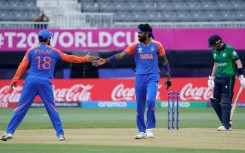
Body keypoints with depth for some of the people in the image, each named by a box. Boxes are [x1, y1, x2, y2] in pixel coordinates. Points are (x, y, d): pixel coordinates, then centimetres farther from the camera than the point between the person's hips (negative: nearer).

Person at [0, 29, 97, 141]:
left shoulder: (31, 50, 5)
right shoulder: (54, 51, 7)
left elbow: (22, 66, 2)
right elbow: (69, 58, 13)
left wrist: (15, 80, 3)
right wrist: (86, 59, 23)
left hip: (31, 81, 0)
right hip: (45, 83, 0)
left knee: (21, 107, 0)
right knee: (52, 108, 8)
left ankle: (9, 132, -3)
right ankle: (60, 133, 4)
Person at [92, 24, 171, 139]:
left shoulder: (156, 45, 0)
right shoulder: (135, 46, 3)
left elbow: (164, 60, 7)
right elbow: (121, 55, -5)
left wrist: (168, 78, 4)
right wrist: (106, 60, -16)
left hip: (153, 77, -3)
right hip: (140, 77, 3)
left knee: (150, 100, -22)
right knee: (139, 106, 4)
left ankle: (149, 128, -9)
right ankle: (142, 131, 15)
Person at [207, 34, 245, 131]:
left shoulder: (229, 49, -12)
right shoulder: (214, 51, 10)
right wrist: (212, 78, 21)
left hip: (228, 77, -8)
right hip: (218, 78, 8)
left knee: (225, 102, -10)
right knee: (214, 101, 5)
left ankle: (226, 125, -8)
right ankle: (225, 122, 14)